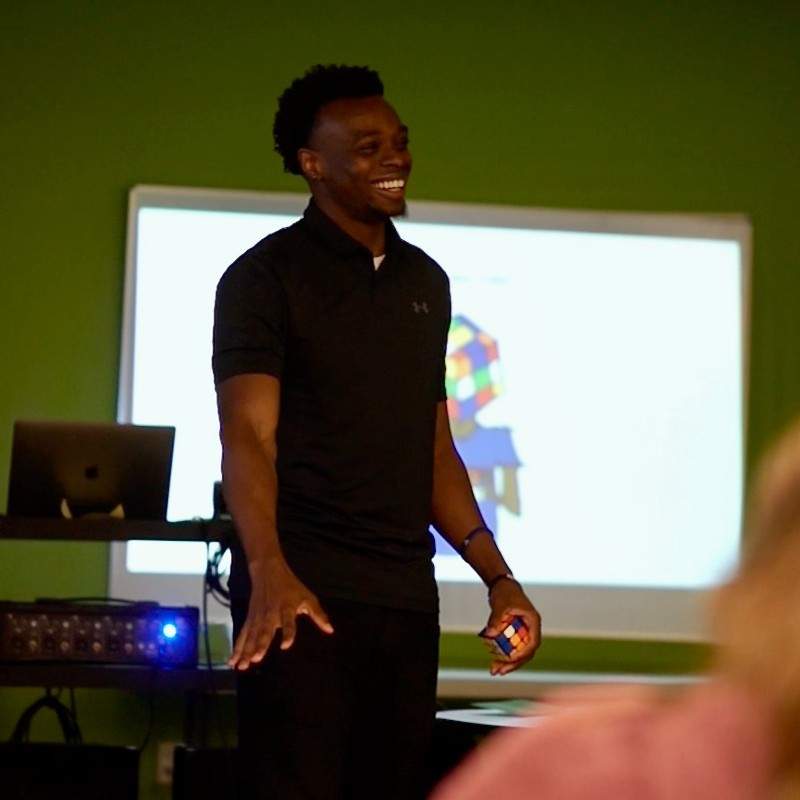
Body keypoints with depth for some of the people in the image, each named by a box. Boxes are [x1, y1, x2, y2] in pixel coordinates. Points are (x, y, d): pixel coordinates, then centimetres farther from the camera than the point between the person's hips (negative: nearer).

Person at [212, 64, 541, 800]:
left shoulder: (426, 282, 17)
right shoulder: (265, 276, -3)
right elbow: (248, 432, -14)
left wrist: (498, 577, 11)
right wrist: (268, 571, -30)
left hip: (407, 598, 6)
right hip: (304, 592, -6)